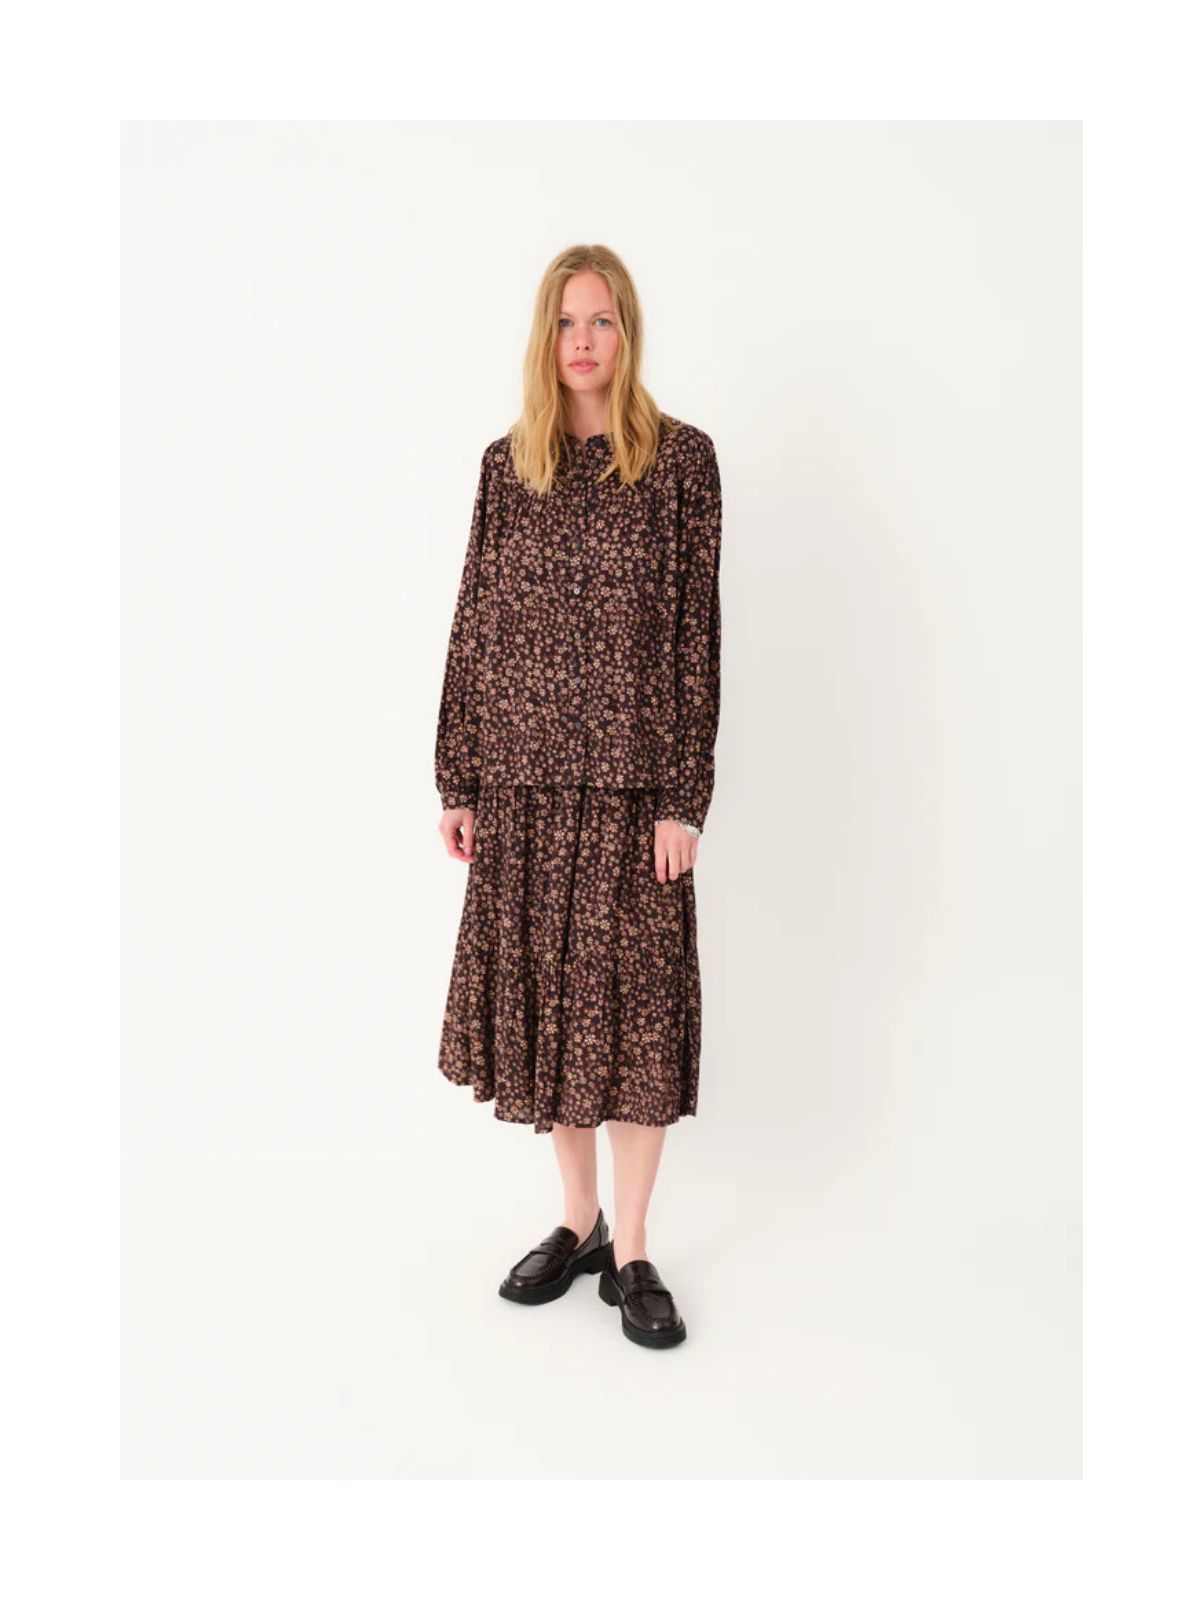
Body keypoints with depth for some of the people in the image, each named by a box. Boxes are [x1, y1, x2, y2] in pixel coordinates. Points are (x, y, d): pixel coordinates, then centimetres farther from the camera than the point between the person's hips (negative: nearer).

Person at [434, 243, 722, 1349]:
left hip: (633, 776, -3)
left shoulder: (680, 457, 0)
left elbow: (695, 633, -4)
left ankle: (631, 1251, 18)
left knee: (635, 1002, 2)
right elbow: (474, 624, 8)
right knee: (541, 994, 9)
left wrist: (684, 797, -9)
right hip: (524, 776, 4)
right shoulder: (507, 463, 9)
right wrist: (458, 781, 4)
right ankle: (577, 1222, 28)